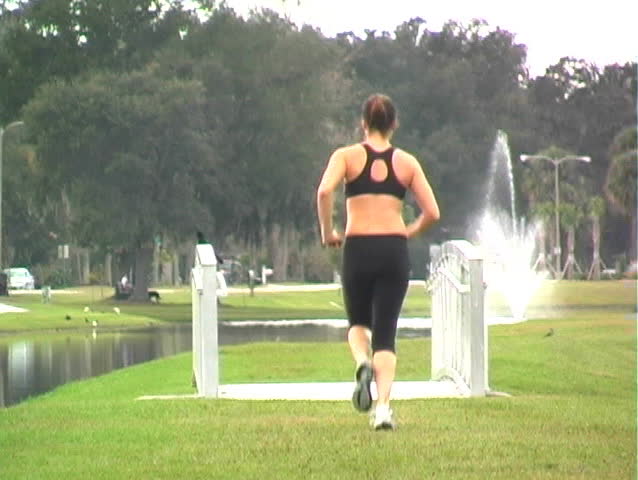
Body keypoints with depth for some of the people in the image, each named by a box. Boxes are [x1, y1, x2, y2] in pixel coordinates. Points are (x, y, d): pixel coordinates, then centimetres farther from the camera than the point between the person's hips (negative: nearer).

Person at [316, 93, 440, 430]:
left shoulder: (347, 156, 3)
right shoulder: (407, 162, 7)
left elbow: (324, 191, -15)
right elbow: (432, 212, 2)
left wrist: (327, 232, -2)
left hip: (358, 249, -1)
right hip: (394, 251, 1)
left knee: (358, 323, 21)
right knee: (385, 333, 5)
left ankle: (363, 364, -13)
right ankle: (383, 408, -11)